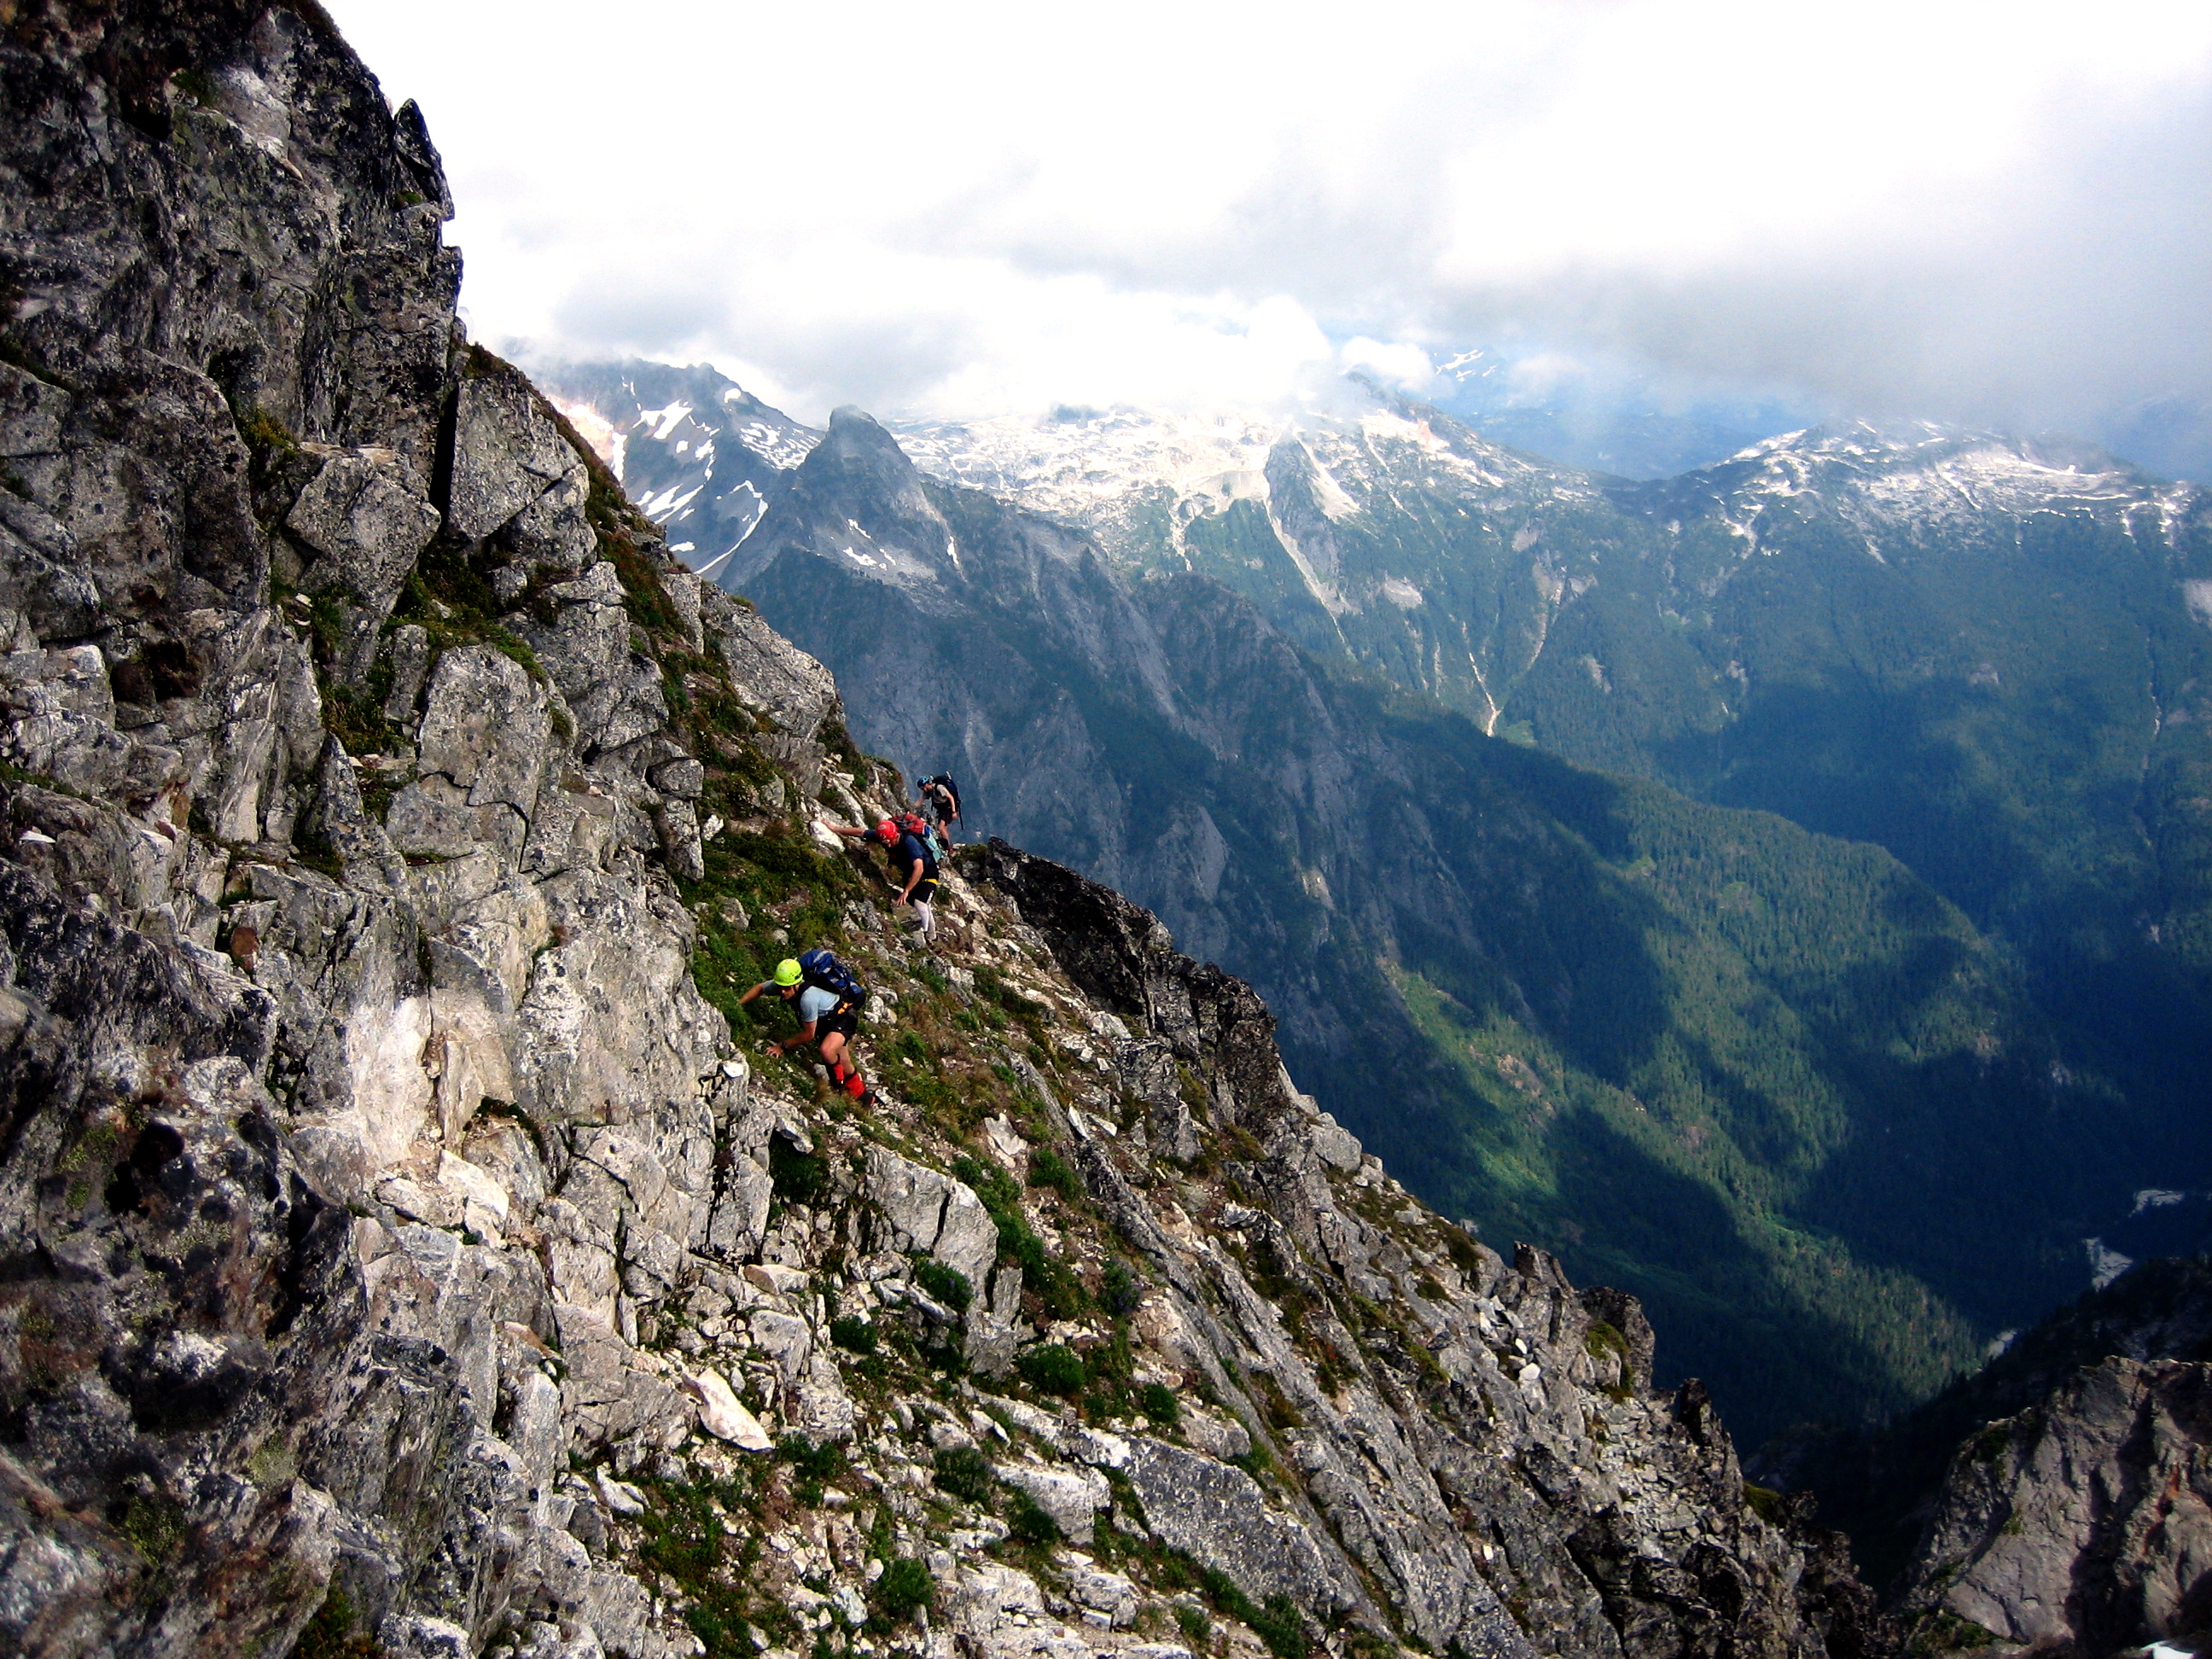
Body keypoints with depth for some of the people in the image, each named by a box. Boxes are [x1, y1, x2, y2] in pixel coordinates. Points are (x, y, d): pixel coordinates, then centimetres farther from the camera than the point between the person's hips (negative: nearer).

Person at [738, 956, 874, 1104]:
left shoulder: (808, 998, -39)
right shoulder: (781, 984, -19)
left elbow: (808, 1034, -26)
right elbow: (759, 988, 5)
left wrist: (782, 1047, -18)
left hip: (844, 1016, -8)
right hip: (825, 1018, 8)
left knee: (827, 1052, -32)